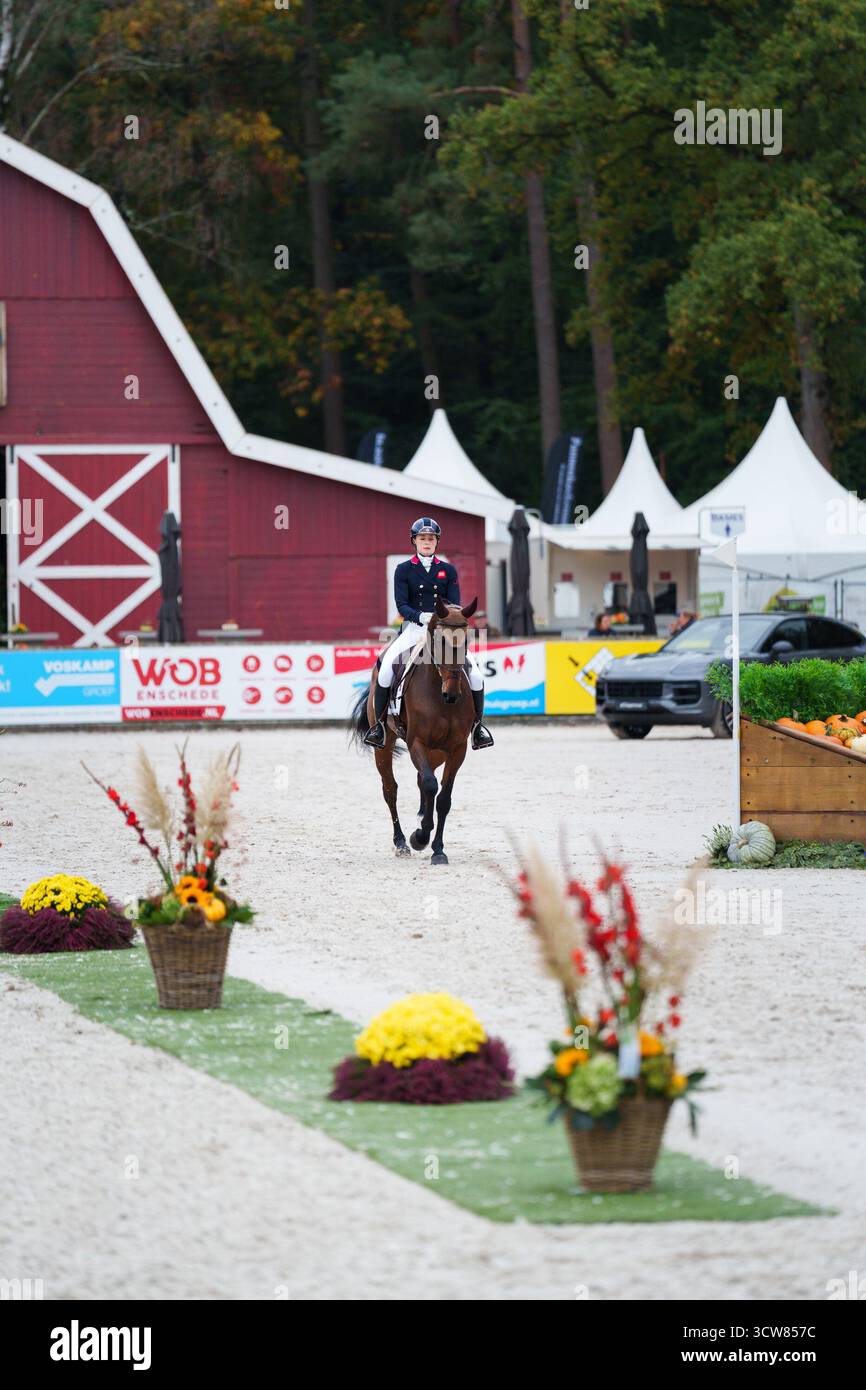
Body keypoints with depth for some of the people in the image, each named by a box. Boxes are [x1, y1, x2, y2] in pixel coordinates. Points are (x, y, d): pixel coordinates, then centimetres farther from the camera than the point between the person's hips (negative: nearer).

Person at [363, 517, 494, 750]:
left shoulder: (448, 570, 10)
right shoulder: (404, 570, 5)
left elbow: (455, 605, 5)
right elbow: (402, 605, -4)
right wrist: (421, 616, -23)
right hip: (413, 628, -1)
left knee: (474, 672, -16)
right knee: (386, 666, -27)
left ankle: (477, 725, 5)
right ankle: (380, 723, -14)